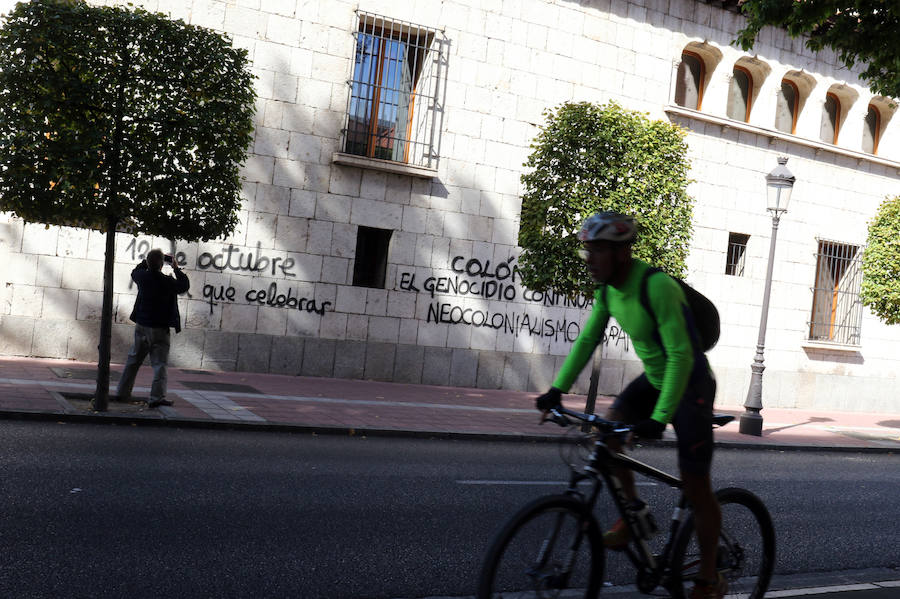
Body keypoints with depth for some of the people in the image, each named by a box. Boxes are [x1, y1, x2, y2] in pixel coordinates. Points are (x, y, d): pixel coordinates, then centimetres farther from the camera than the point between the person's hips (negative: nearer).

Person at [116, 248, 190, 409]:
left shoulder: (142, 276, -4)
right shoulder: (167, 282, -17)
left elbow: (134, 272, 22)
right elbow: (184, 286, 1)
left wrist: (146, 262, 24)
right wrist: (176, 269, 9)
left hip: (141, 326, 5)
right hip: (159, 328, -5)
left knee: (133, 360, 17)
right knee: (159, 363, -2)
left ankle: (122, 392, 25)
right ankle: (157, 397, -9)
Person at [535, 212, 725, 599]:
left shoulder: (657, 287, -30)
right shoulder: (608, 289, -5)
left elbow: (681, 356, -33)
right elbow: (587, 341, 2)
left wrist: (660, 418, -38)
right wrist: (557, 389, -7)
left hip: (690, 385, -7)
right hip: (653, 378, 7)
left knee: (695, 487, -1)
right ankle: (632, 509, 8)